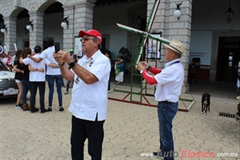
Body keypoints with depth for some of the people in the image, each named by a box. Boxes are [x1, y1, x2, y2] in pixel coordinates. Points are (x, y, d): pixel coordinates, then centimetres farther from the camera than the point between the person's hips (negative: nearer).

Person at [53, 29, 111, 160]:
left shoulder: (102, 60, -14)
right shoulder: (82, 60, 12)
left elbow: (89, 78, -29)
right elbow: (69, 77, 10)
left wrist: (70, 61, -28)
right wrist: (61, 63, -5)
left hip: (93, 114, -8)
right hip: (77, 111, 8)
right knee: (76, 147, 22)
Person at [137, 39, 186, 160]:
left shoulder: (173, 69, -28)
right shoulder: (176, 66, 5)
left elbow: (151, 81, -29)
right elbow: (162, 73, 19)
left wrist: (142, 70, -12)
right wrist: (149, 67, 10)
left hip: (167, 105, -11)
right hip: (168, 103, 11)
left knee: (166, 133, 5)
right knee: (164, 130, 25)